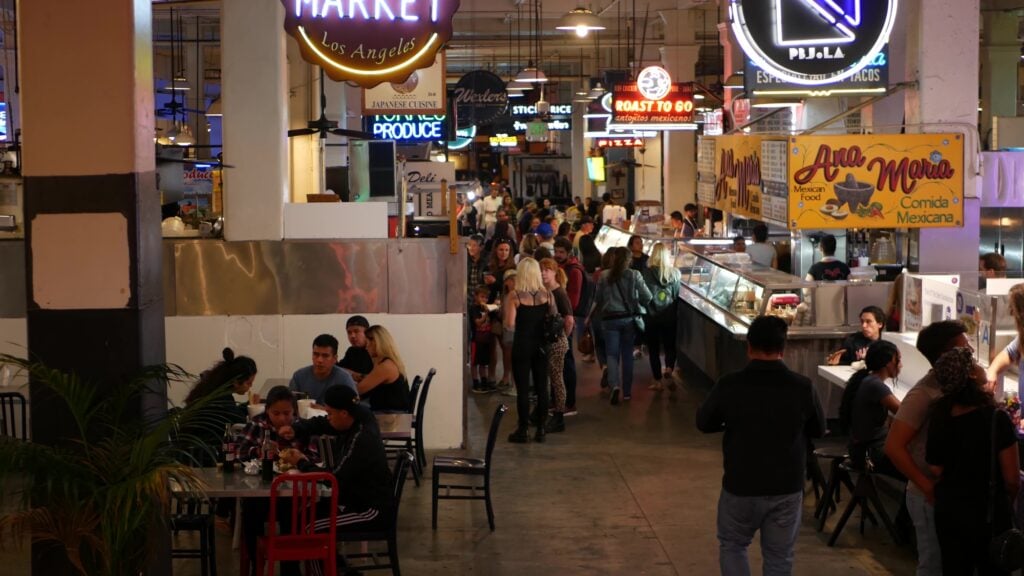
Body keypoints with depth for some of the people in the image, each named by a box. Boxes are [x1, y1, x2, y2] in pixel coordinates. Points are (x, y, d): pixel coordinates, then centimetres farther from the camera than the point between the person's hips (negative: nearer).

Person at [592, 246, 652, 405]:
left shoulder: (604, 276, -3)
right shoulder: (634, 276, -6)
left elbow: (597, 299, 7)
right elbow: (647, 297, -7)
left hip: (610, 319, 0)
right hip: (629, 318, 1)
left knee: (612, 354, 3)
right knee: (627, 354, 12)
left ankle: (614, 384, -21)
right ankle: (627, 391, 17)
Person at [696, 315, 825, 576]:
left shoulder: (729, 385, -14)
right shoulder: (803, 387, -12)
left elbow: (703, 423, 2)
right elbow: (818, 430, 5)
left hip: (740, 486, -1)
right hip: (787, 487, 1)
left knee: (732, 545, 20)